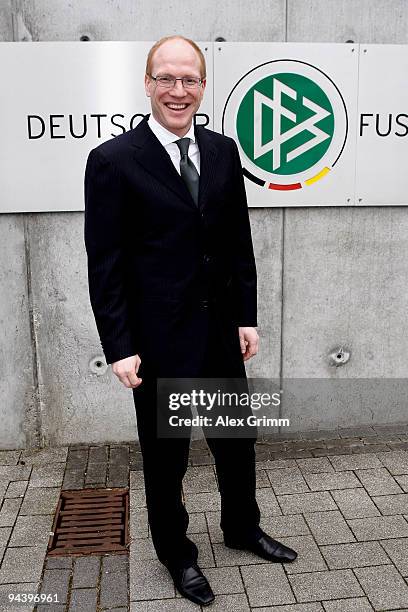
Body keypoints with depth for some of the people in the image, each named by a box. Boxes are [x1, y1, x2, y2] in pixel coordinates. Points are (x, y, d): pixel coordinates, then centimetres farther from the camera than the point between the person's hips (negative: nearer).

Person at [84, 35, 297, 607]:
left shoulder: (224, 151, 4)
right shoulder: (112, 160, -10)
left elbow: (240, 242, 7)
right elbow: (104, 264, -11)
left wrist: (247, 317, 5)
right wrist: (119, 347, -13)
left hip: (222, 329, 5)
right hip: (160, 339, -4)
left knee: (237, 439, 20)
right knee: (165, 455, 14)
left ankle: (242, 528, 46)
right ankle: (176, 552, 39)